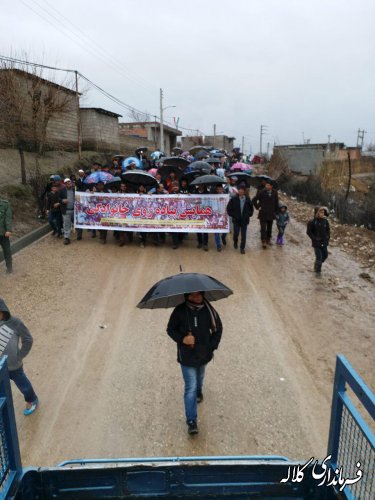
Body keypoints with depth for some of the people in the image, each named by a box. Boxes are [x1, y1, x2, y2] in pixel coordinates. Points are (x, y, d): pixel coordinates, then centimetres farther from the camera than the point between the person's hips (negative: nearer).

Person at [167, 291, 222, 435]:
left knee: (200, 377, 30)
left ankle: (199, 391, 63)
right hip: (186, 356, -3)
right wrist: (182, 339, -22)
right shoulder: (180, 311, -16)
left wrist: (212, 346, -6)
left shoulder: (209, 310, -13)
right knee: (190, 388, -5)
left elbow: (218, 329, 0)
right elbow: (170, 329, -5)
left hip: (203, 354, 3)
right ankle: (191, 421, 5)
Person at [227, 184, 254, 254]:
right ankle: (235, 242, 29)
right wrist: (232, 215, -3)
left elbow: (251, 209, 14)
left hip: (245, 220, 1)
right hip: (236, 220, -1)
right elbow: (228, 208, 1)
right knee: (236, 233, -4)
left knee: (243, 235, 4)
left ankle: (242, 248, 18)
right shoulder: (233, 199, -6)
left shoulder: (248, 200, 0)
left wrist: (248, 215, 4)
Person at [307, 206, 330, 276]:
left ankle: (317, 265, 42)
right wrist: (314, 238, -13)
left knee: (325, 255, 16)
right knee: (319, 257, -6)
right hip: (316, 243, -5)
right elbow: (308, 232, -8)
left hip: (324, 242, 5)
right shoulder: (312, 222, -14)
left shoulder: (325, 221, -1)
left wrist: (328, 237, 3)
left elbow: (328, 230, 14)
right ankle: (317, 270, 15)